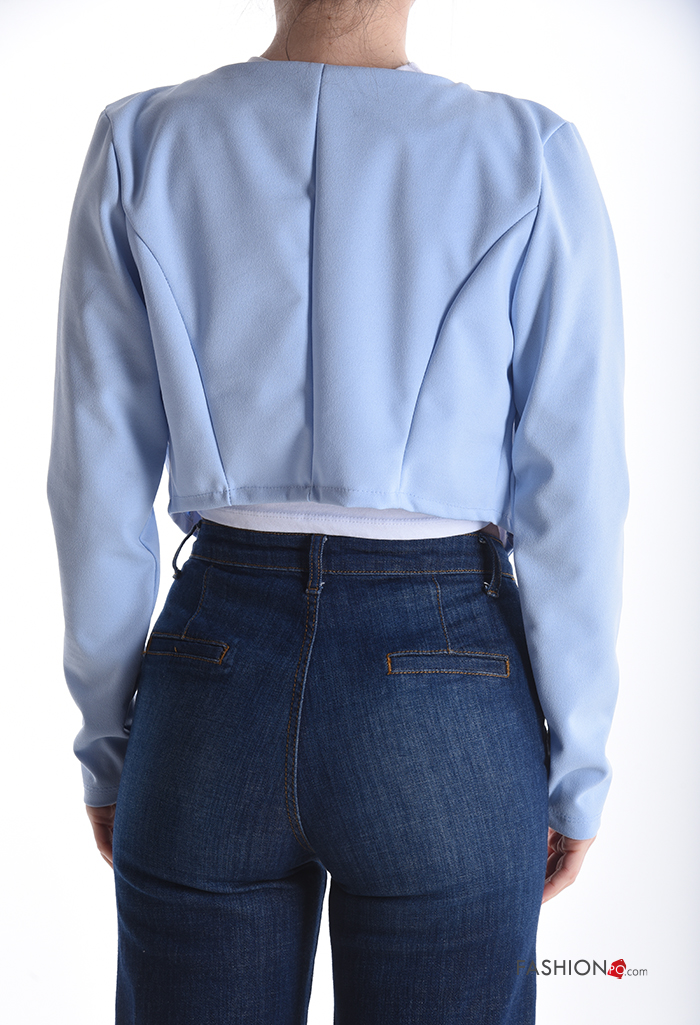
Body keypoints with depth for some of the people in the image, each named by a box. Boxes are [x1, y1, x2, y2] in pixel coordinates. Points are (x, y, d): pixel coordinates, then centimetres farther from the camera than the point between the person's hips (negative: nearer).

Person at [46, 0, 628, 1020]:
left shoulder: (140, 145, -2)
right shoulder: (531, 159, -6)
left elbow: (98, 480, -1)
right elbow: (573, 498, -7)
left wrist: (107, 738, 9)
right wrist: (578, 764, 4)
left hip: (215, 681, 2)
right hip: (446, 708, -1)